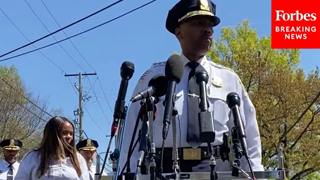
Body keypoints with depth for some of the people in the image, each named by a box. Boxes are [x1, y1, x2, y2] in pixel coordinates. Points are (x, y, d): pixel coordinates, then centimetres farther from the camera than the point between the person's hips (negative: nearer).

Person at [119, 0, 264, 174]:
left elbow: (248, 136, 11)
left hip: (217, 167, 1)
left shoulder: (230, 79, 11)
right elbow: (134, 137, 6)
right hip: (166, 168, -1)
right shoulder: (154, 77, 7)